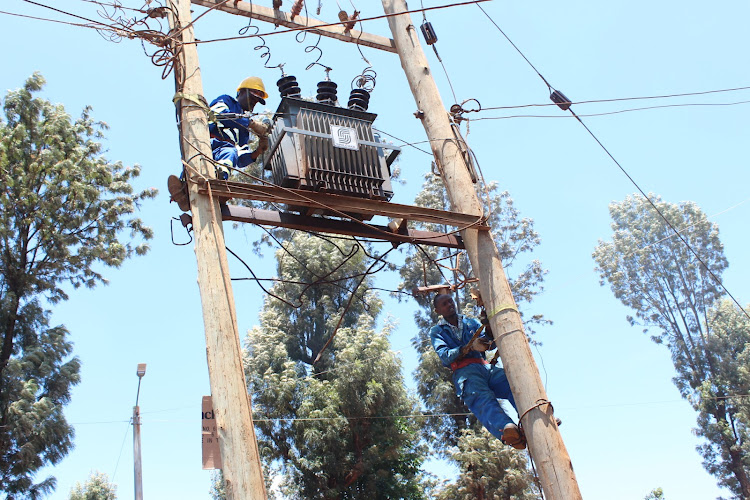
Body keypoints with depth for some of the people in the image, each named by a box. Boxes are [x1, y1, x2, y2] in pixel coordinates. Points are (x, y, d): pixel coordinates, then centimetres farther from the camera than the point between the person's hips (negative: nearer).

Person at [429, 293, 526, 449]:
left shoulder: (471, 322, 30)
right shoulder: (436, 331, 19)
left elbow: (490, 343, 17)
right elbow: (445, 357, 0)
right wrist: (470, 347, -15)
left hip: (485, 366, 5)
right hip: (464, 372, -4)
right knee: (482, 398, -38)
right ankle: (508, 431, -66)